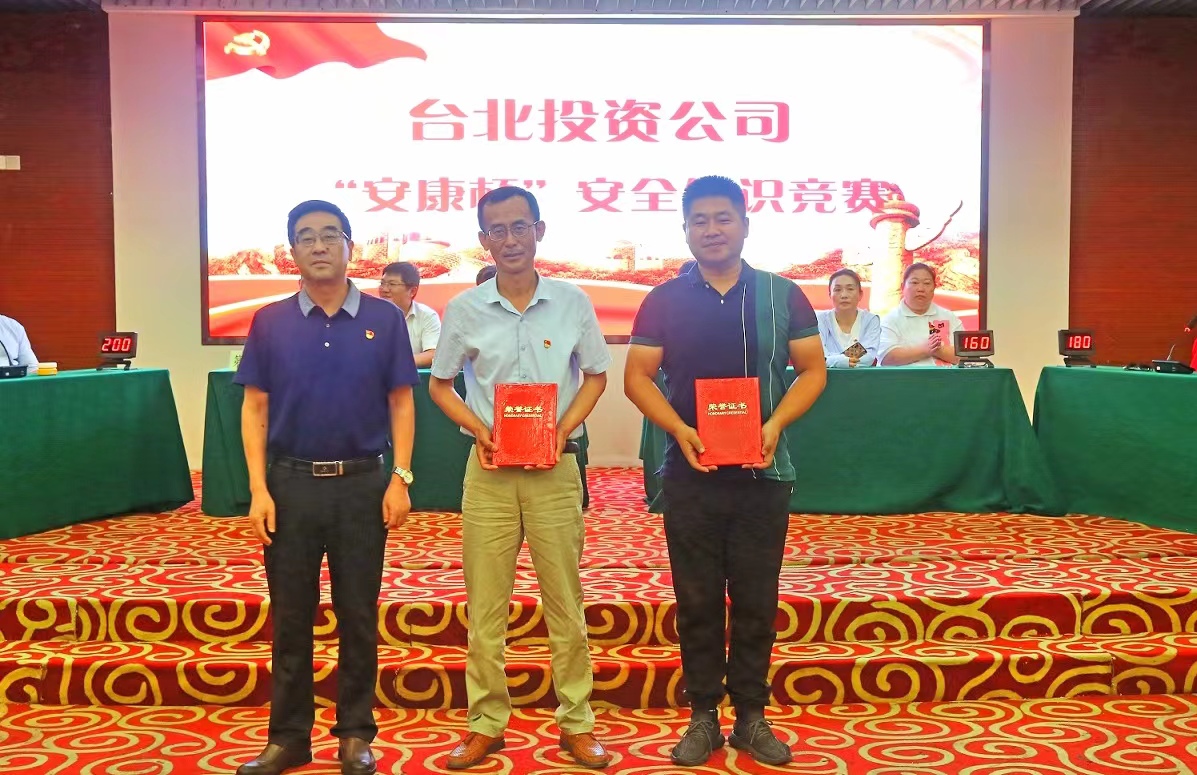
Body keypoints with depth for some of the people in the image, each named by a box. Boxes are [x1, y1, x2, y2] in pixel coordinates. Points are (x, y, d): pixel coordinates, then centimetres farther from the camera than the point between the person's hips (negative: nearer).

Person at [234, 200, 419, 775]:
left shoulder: (383, 318, 1)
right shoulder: (271, 322, 3)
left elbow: (401, 403, 3)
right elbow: (254, 408, 3)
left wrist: (400, 479, -6)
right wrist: (259, 490, -5)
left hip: (362, 484, -1)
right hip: (290, 483, 1)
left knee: (358, 615, 8)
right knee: (290, 616, 9)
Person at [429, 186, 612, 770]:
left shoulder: (572, 303, 0)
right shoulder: (464, 310, 1)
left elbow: (595, 376, 9)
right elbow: (440, 384, 10)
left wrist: (563, 428, -7)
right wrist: (478, 429, -7)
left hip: (555, 468, 0)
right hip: (489, 469, 1)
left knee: (565, 601, 7)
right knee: (485, 604, 7)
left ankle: (576, 721, 22)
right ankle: (486, 723, 22)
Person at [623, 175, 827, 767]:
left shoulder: (782, 295, 3)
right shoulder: (665, 300, 3)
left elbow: (812, 370, 4)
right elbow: (637, 376, 1)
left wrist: (775, 424, -12)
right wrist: (679, 430, -15)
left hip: (763, 472, 0)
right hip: (690, 474, 0)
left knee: (756, 600, 7)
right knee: (697, 600, 7)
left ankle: (751, 716, 22)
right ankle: (703, 717, 20)